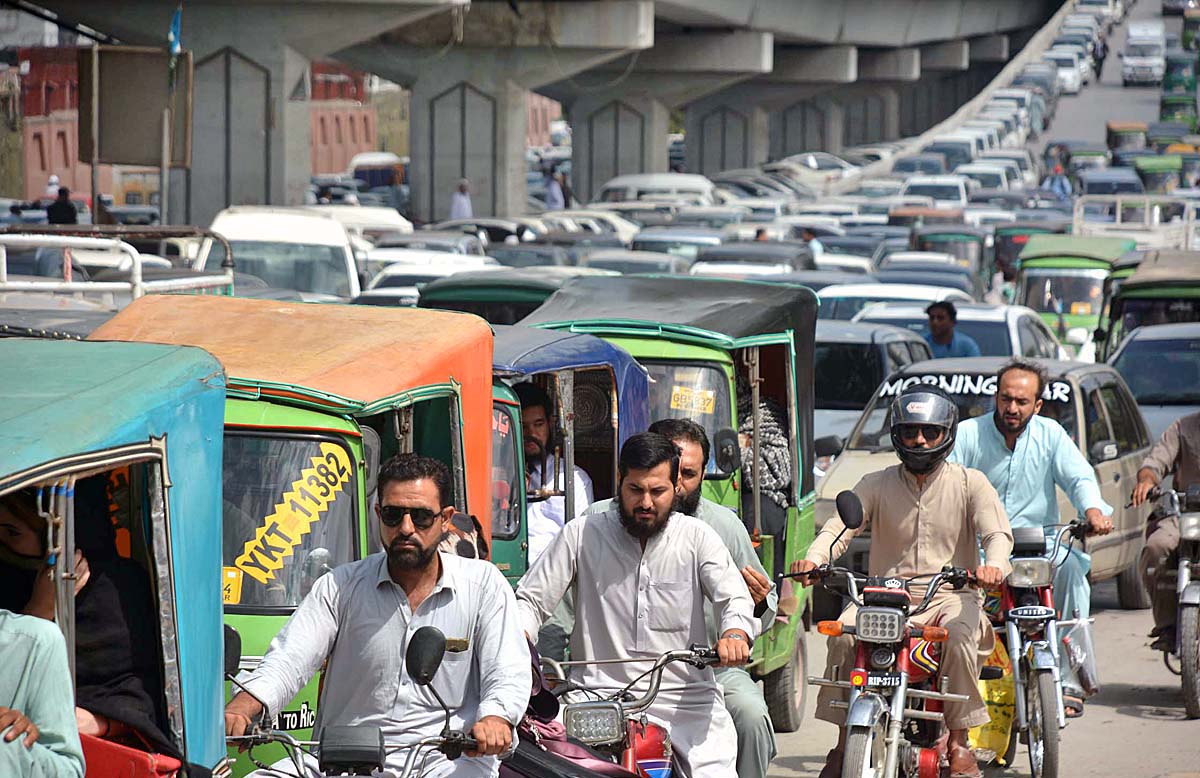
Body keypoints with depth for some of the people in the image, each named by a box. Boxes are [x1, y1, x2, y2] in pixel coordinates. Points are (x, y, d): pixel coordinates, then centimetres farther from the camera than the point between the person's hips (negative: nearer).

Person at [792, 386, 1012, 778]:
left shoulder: (969, 484, 8)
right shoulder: (876, 485, 12)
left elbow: (997, 531, -5)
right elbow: (840, 525, -1)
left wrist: (993, 564, -30)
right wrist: (814, 558, -24)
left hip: (950, 594, -1)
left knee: (960, 636, -35)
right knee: (845, 633, -27)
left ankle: (958, 743, -21)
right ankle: (844, 743, -17)